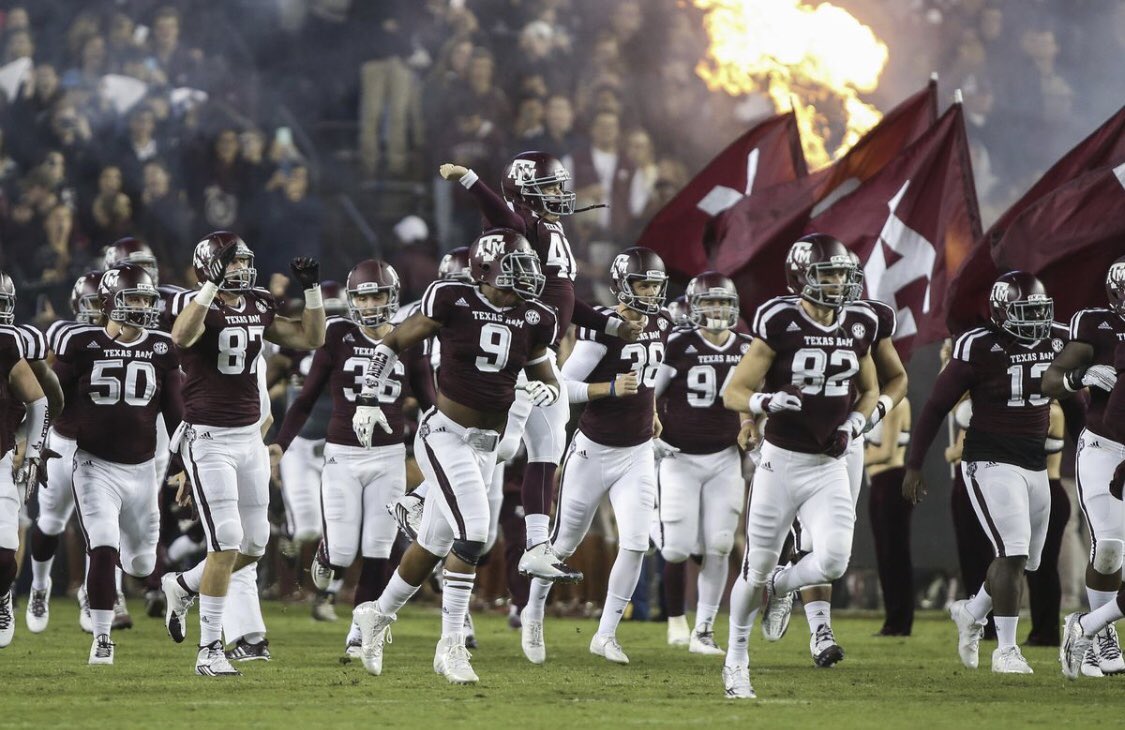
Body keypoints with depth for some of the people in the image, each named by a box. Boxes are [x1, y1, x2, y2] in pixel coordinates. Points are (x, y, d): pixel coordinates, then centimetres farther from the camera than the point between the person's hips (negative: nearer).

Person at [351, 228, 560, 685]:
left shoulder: (531, 321, 3)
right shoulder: (453, 303, -10)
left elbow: (549, 381, 14)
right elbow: (393, 343, 1)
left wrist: (544, 390, -10)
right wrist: (368, 399, -4)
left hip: (486, 445, 6)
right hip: (445, 436, -6)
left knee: (435, 544, 14)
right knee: (472, 532, -19)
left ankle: (378, 615, 37)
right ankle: (451, 645, -11)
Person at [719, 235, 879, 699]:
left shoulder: (858, 326, 3)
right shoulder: (781, 324, -11)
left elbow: (870, 390, 20)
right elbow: (733, 393, -8)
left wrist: (853, 425, 1)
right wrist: (769, 402, -27)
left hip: (830, 466, 3)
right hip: (782, 460, -3)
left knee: (833, 560, -17)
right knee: (758, 568, 3)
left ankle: (781, 587, 18)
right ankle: (736, 661, 25)